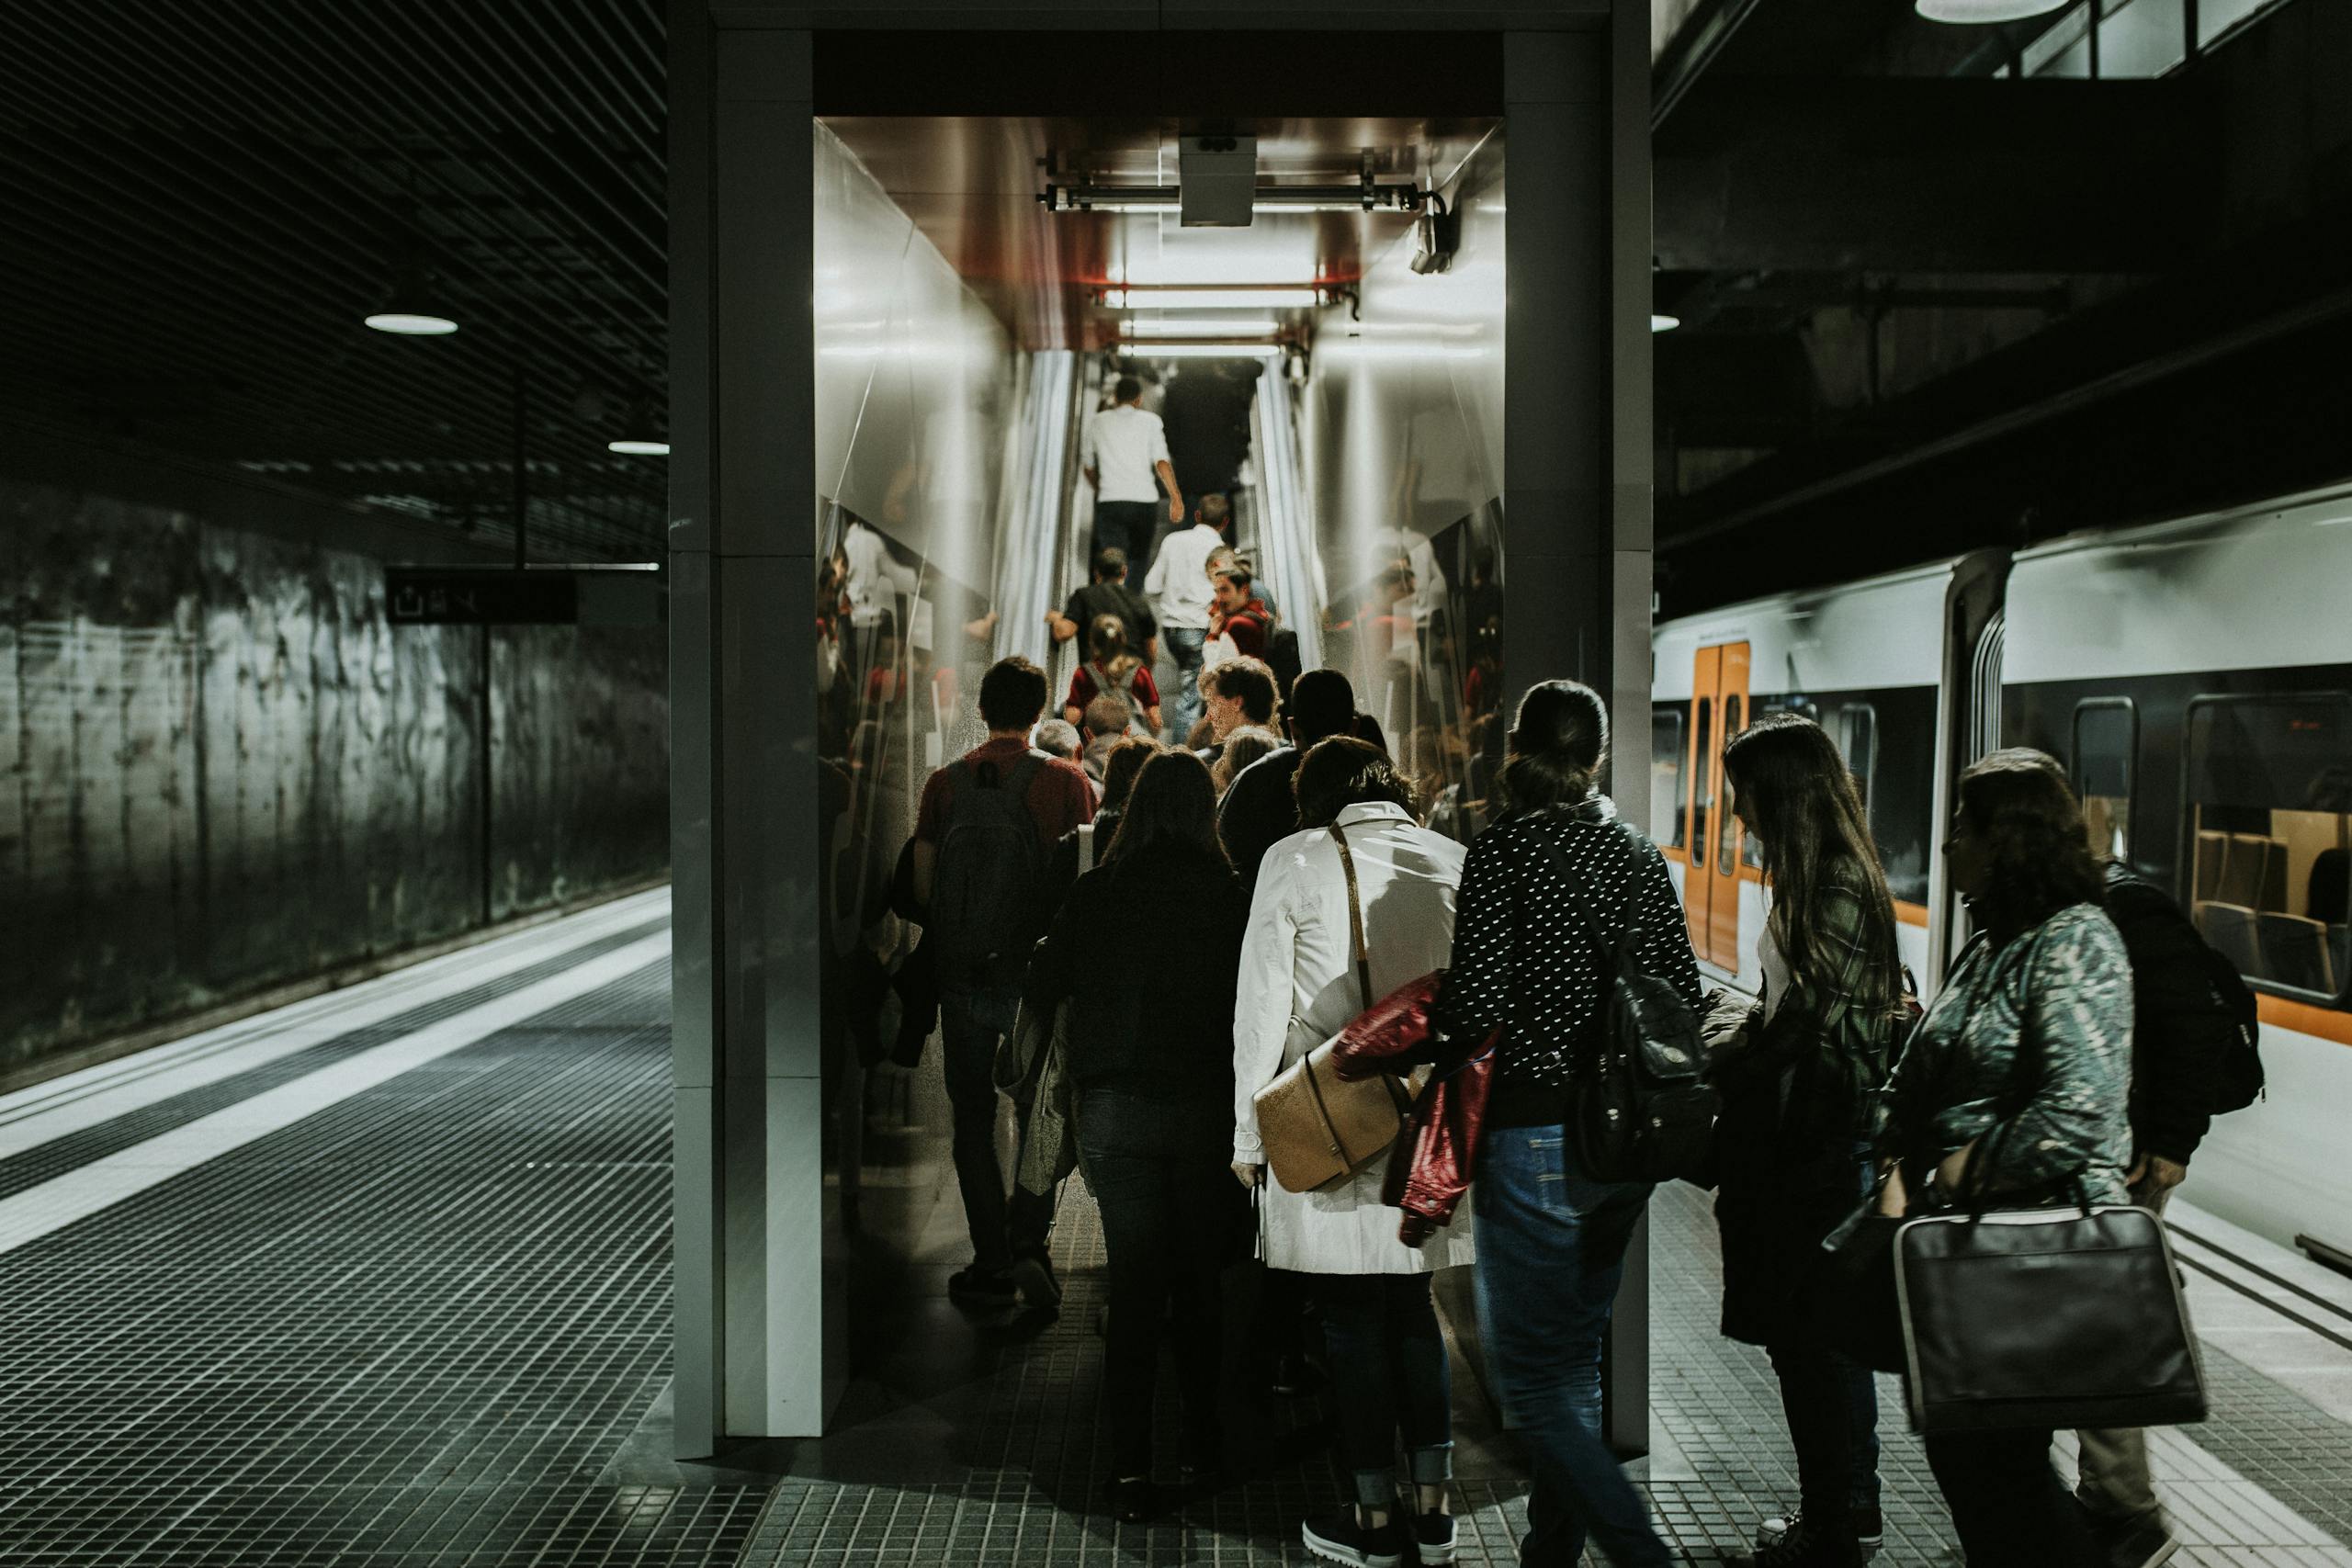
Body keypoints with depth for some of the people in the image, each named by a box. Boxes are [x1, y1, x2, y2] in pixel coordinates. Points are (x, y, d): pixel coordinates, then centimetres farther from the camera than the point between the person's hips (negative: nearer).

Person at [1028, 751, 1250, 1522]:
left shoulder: (1095, 892, -3)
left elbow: (1043, 986, 5)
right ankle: (1201, 1441, 28)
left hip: (1116, 1110, 0)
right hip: (1205, 1108, 0)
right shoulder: (1230, 895, -6)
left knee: (1133, 1288, 5)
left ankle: (1132, 1466, 1)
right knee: (1199, 1284, 15)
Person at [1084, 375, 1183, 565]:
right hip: (1145, 500, 0)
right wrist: (1176, 497, -7)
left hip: (1109, 501, 0)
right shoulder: (1150, 421, 6)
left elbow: (1088, 467, 19)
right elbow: (1161, 461, -6)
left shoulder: (1096, 422, 12)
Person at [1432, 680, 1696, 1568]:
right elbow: (1682, 997, 6)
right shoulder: (1641, 856, 6)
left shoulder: (1505, 849, -12)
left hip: (1535, 1136, -7)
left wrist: (1432, 1021, 3)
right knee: (1575, 1358, 19)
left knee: (1529, 1376, 1)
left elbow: (1476, 1004, -18)